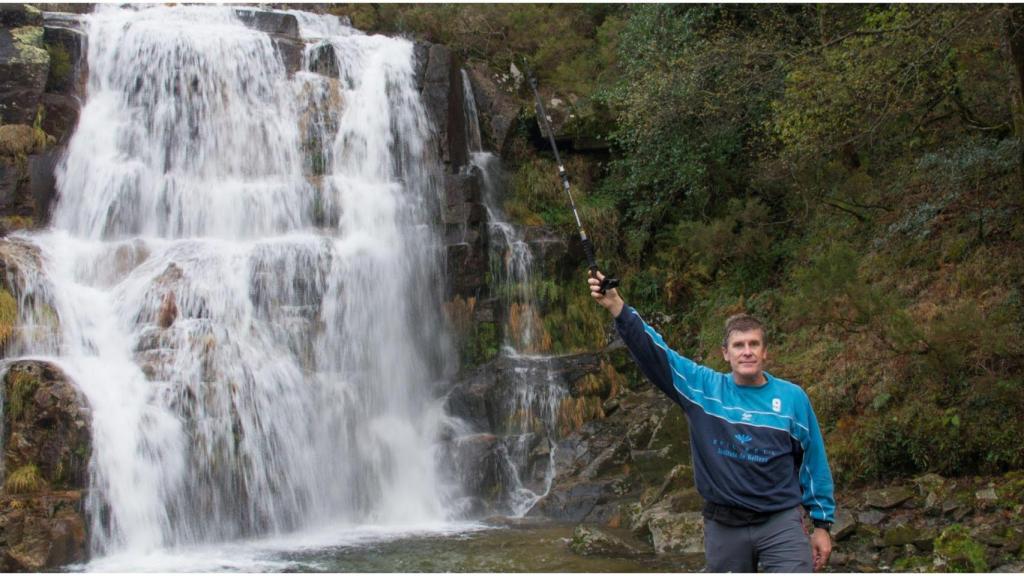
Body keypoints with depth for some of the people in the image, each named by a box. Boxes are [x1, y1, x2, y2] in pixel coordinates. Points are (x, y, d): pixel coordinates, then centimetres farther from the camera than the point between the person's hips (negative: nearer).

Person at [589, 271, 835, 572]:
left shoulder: (792, 397, 0)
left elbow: (814, 461, 6)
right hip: (723, 526, 1)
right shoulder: (702, 388, -1)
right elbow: (651, 350, -10)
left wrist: (822, 524, 5)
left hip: (781, 524, -1)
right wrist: (616, 306, -22)